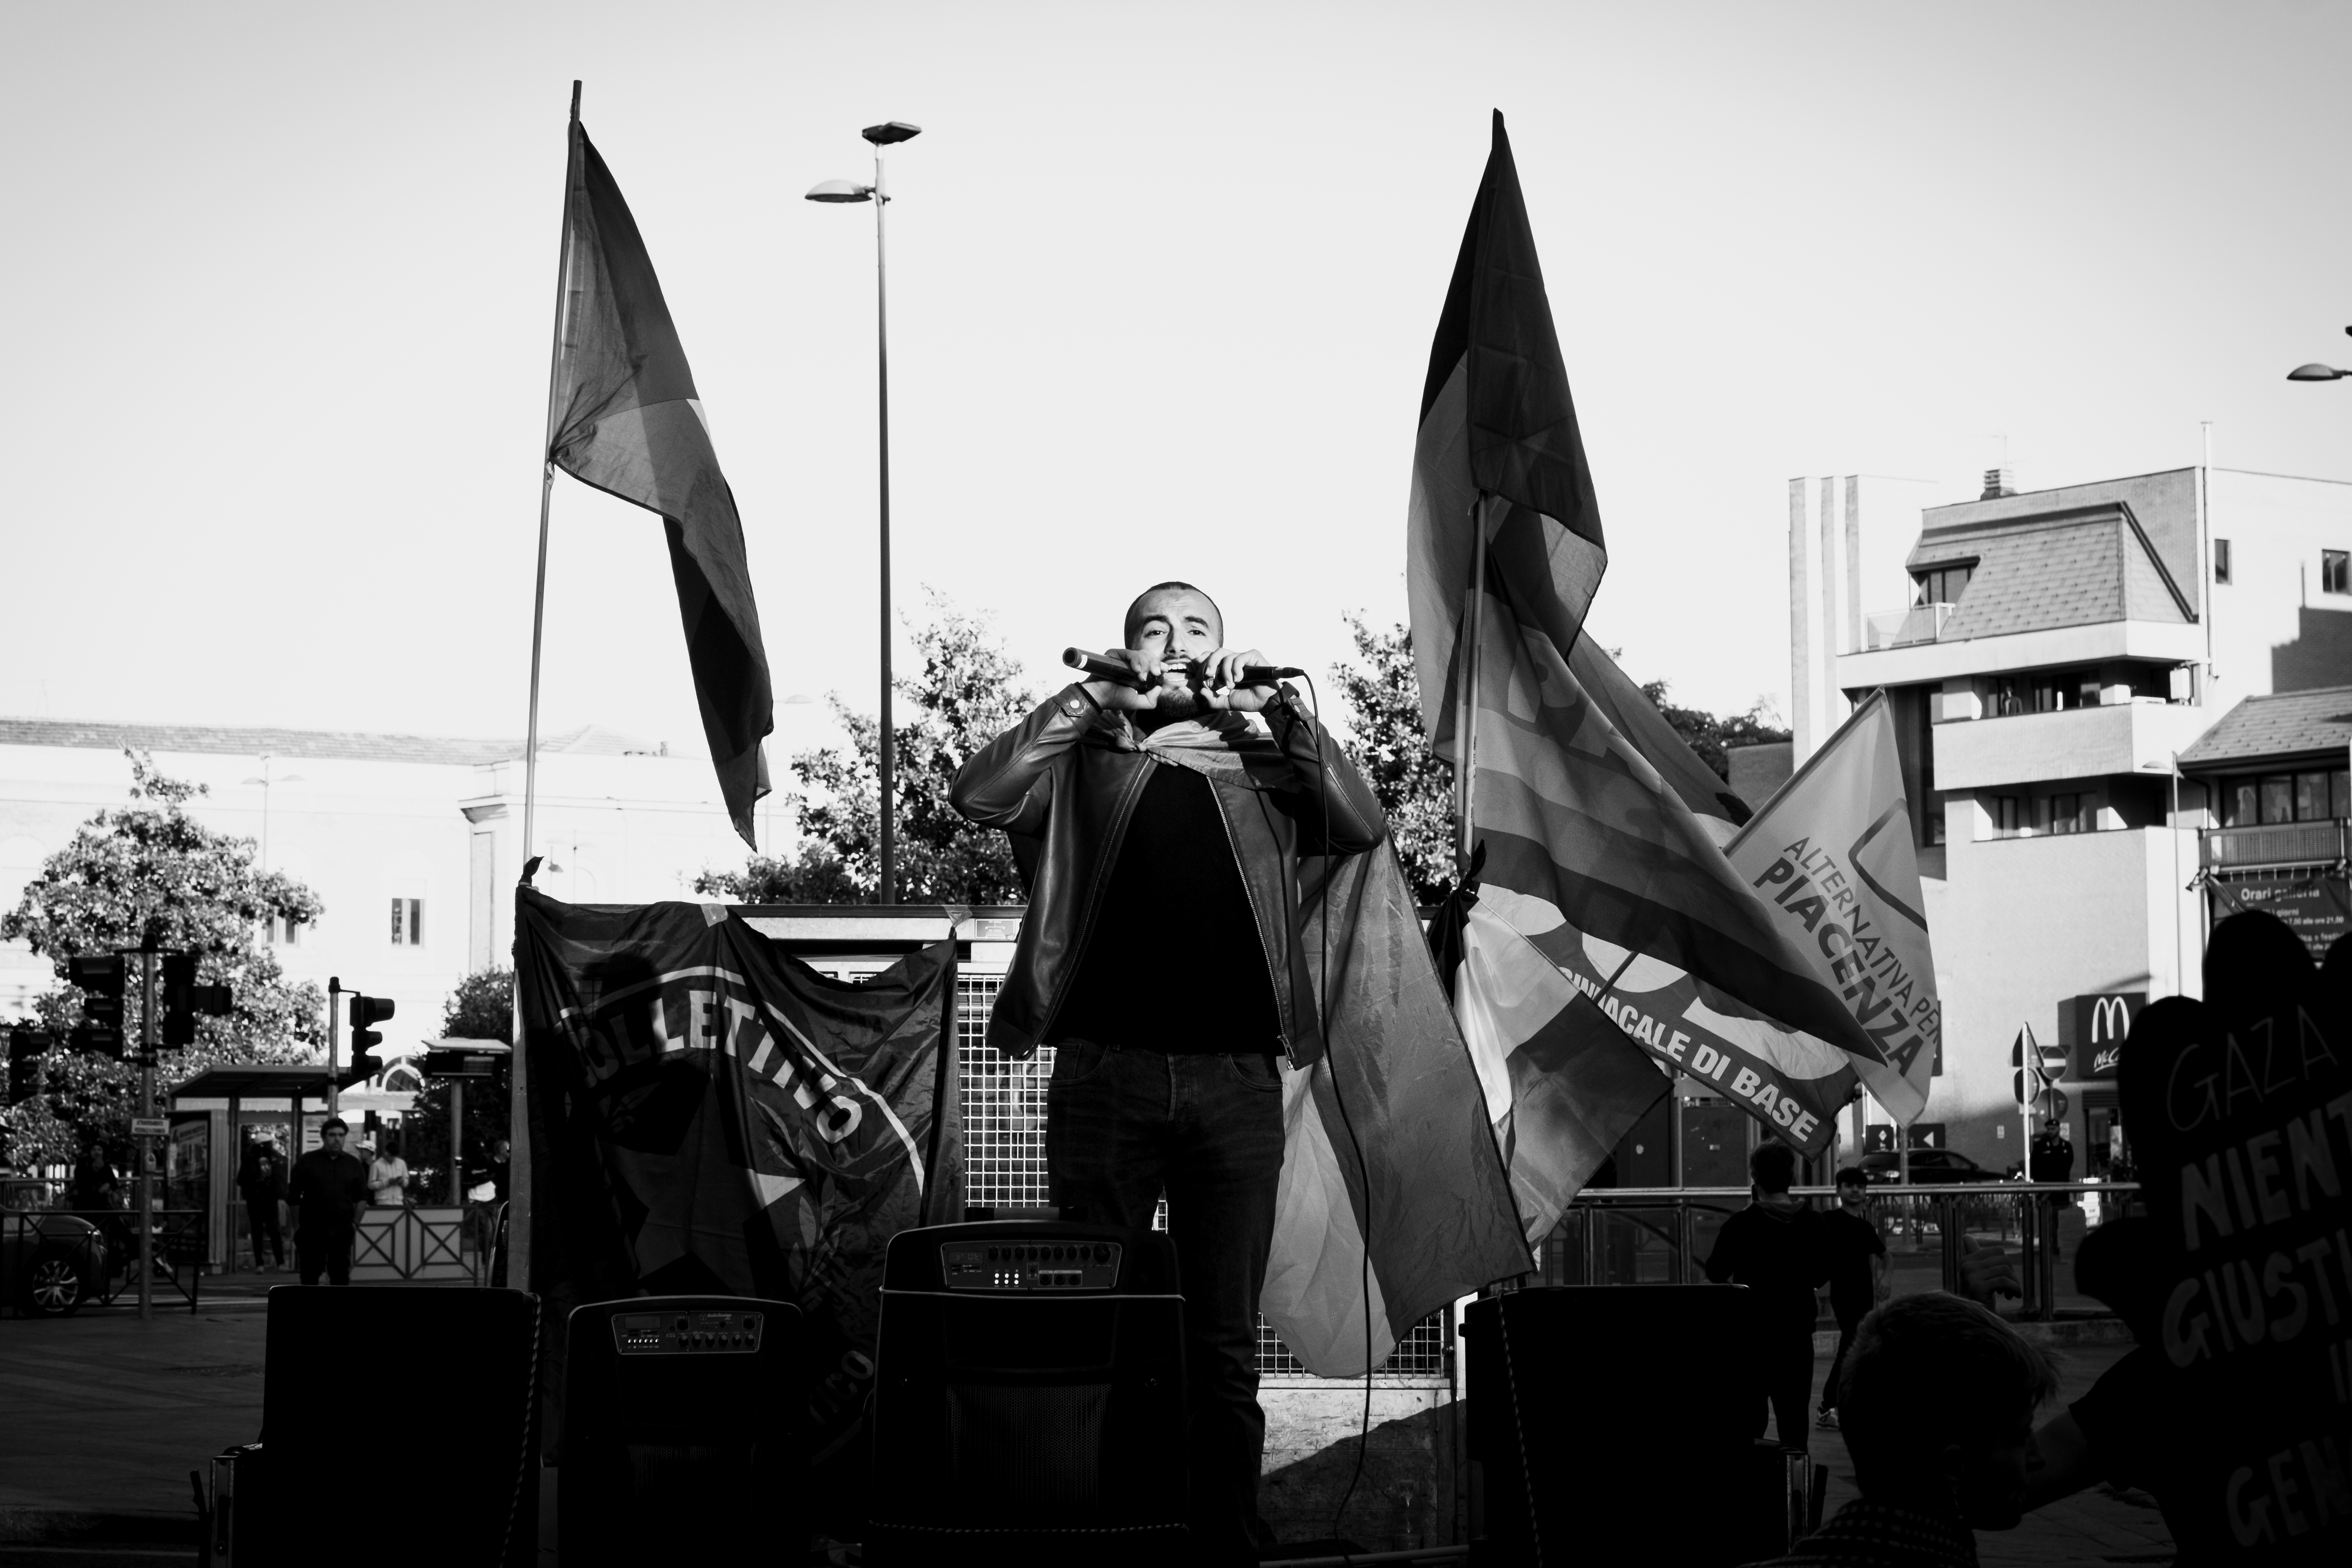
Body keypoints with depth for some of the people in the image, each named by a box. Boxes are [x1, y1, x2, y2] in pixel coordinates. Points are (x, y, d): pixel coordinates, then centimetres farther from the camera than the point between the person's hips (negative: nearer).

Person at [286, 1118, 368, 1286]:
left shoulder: (354, 1165, 9)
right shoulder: (307, 1162, 2)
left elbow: (362, 1198, 13)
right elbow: (293, 1198, 3)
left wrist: (355, 1221, 1)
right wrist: (297, 1227, -1)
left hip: (341, 1233, 1)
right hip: (311, 1232, -1)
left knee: (341, 1277, -3)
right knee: (309, 1278, 4)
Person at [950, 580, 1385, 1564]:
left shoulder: (1262, 763, 13)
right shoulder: (1085, 760, 11)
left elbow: (1363, 829, -2)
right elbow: (979, 797, -5)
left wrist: (1276, 710, -7)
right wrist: (1094, 700, -8)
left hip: (1236, 1080, 1)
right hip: (1106, 1069, -1)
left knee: (1226, 1344, 3)